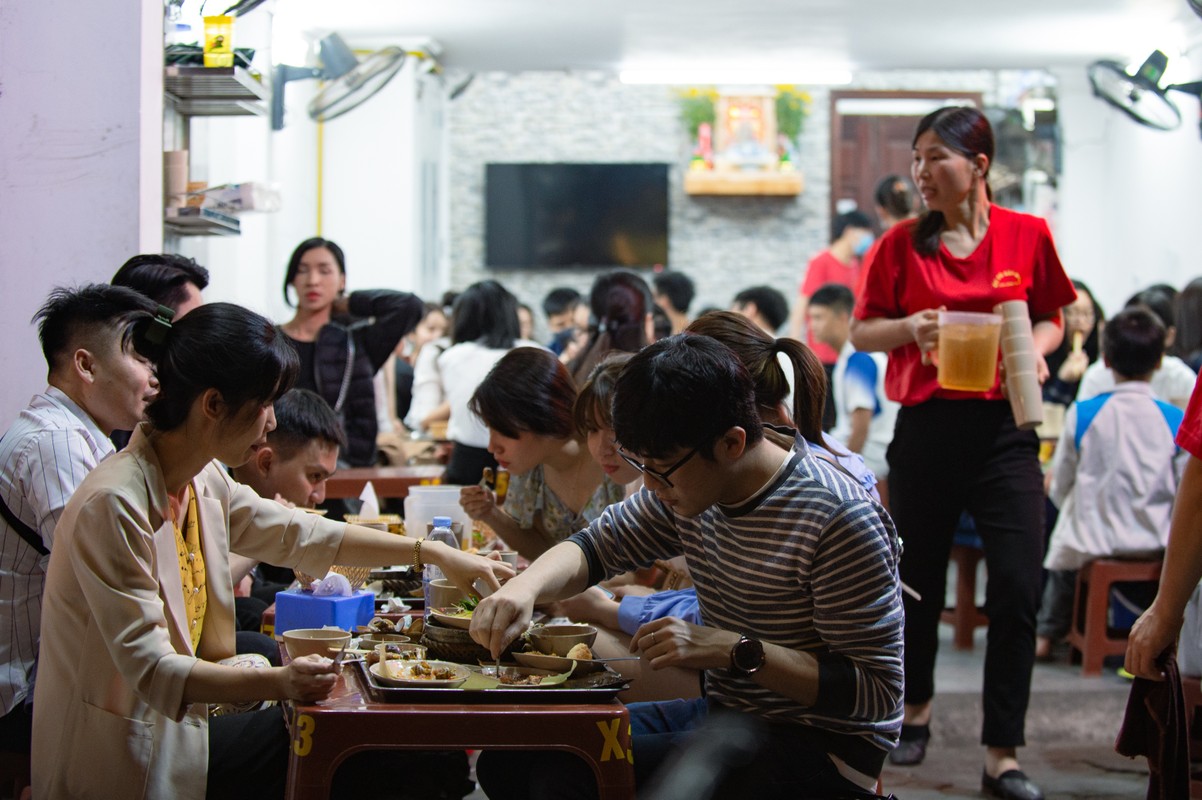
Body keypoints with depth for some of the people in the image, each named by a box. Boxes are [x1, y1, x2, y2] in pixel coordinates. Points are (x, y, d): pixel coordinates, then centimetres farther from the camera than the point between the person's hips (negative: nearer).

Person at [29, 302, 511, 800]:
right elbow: (151, 669, -28)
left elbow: (303, 535, 16)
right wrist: (277, 683, -38)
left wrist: (433, 553, 13)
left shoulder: (204, 482, 3)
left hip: (174, 730, 8)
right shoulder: (114, 507, -25)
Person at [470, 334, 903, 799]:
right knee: (508, 759, -1)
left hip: (820, 743, -8)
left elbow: (878, 691, -21)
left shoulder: (840, 521, -22)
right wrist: (525, 587, -11)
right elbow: (597, 546, 12)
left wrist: (736, 651, -29)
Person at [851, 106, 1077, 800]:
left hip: (1004, 425, 0)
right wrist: (910, 328, -14)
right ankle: (916, 709, 37)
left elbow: (1052, 318, 13)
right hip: (926, 425, 0)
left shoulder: (1027, 235, 2)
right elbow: (861, 332, 5)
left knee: (1019, 588, -7)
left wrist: (1037, 350, -8)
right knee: (919, 582, 11)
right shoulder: (904, 242, 1)